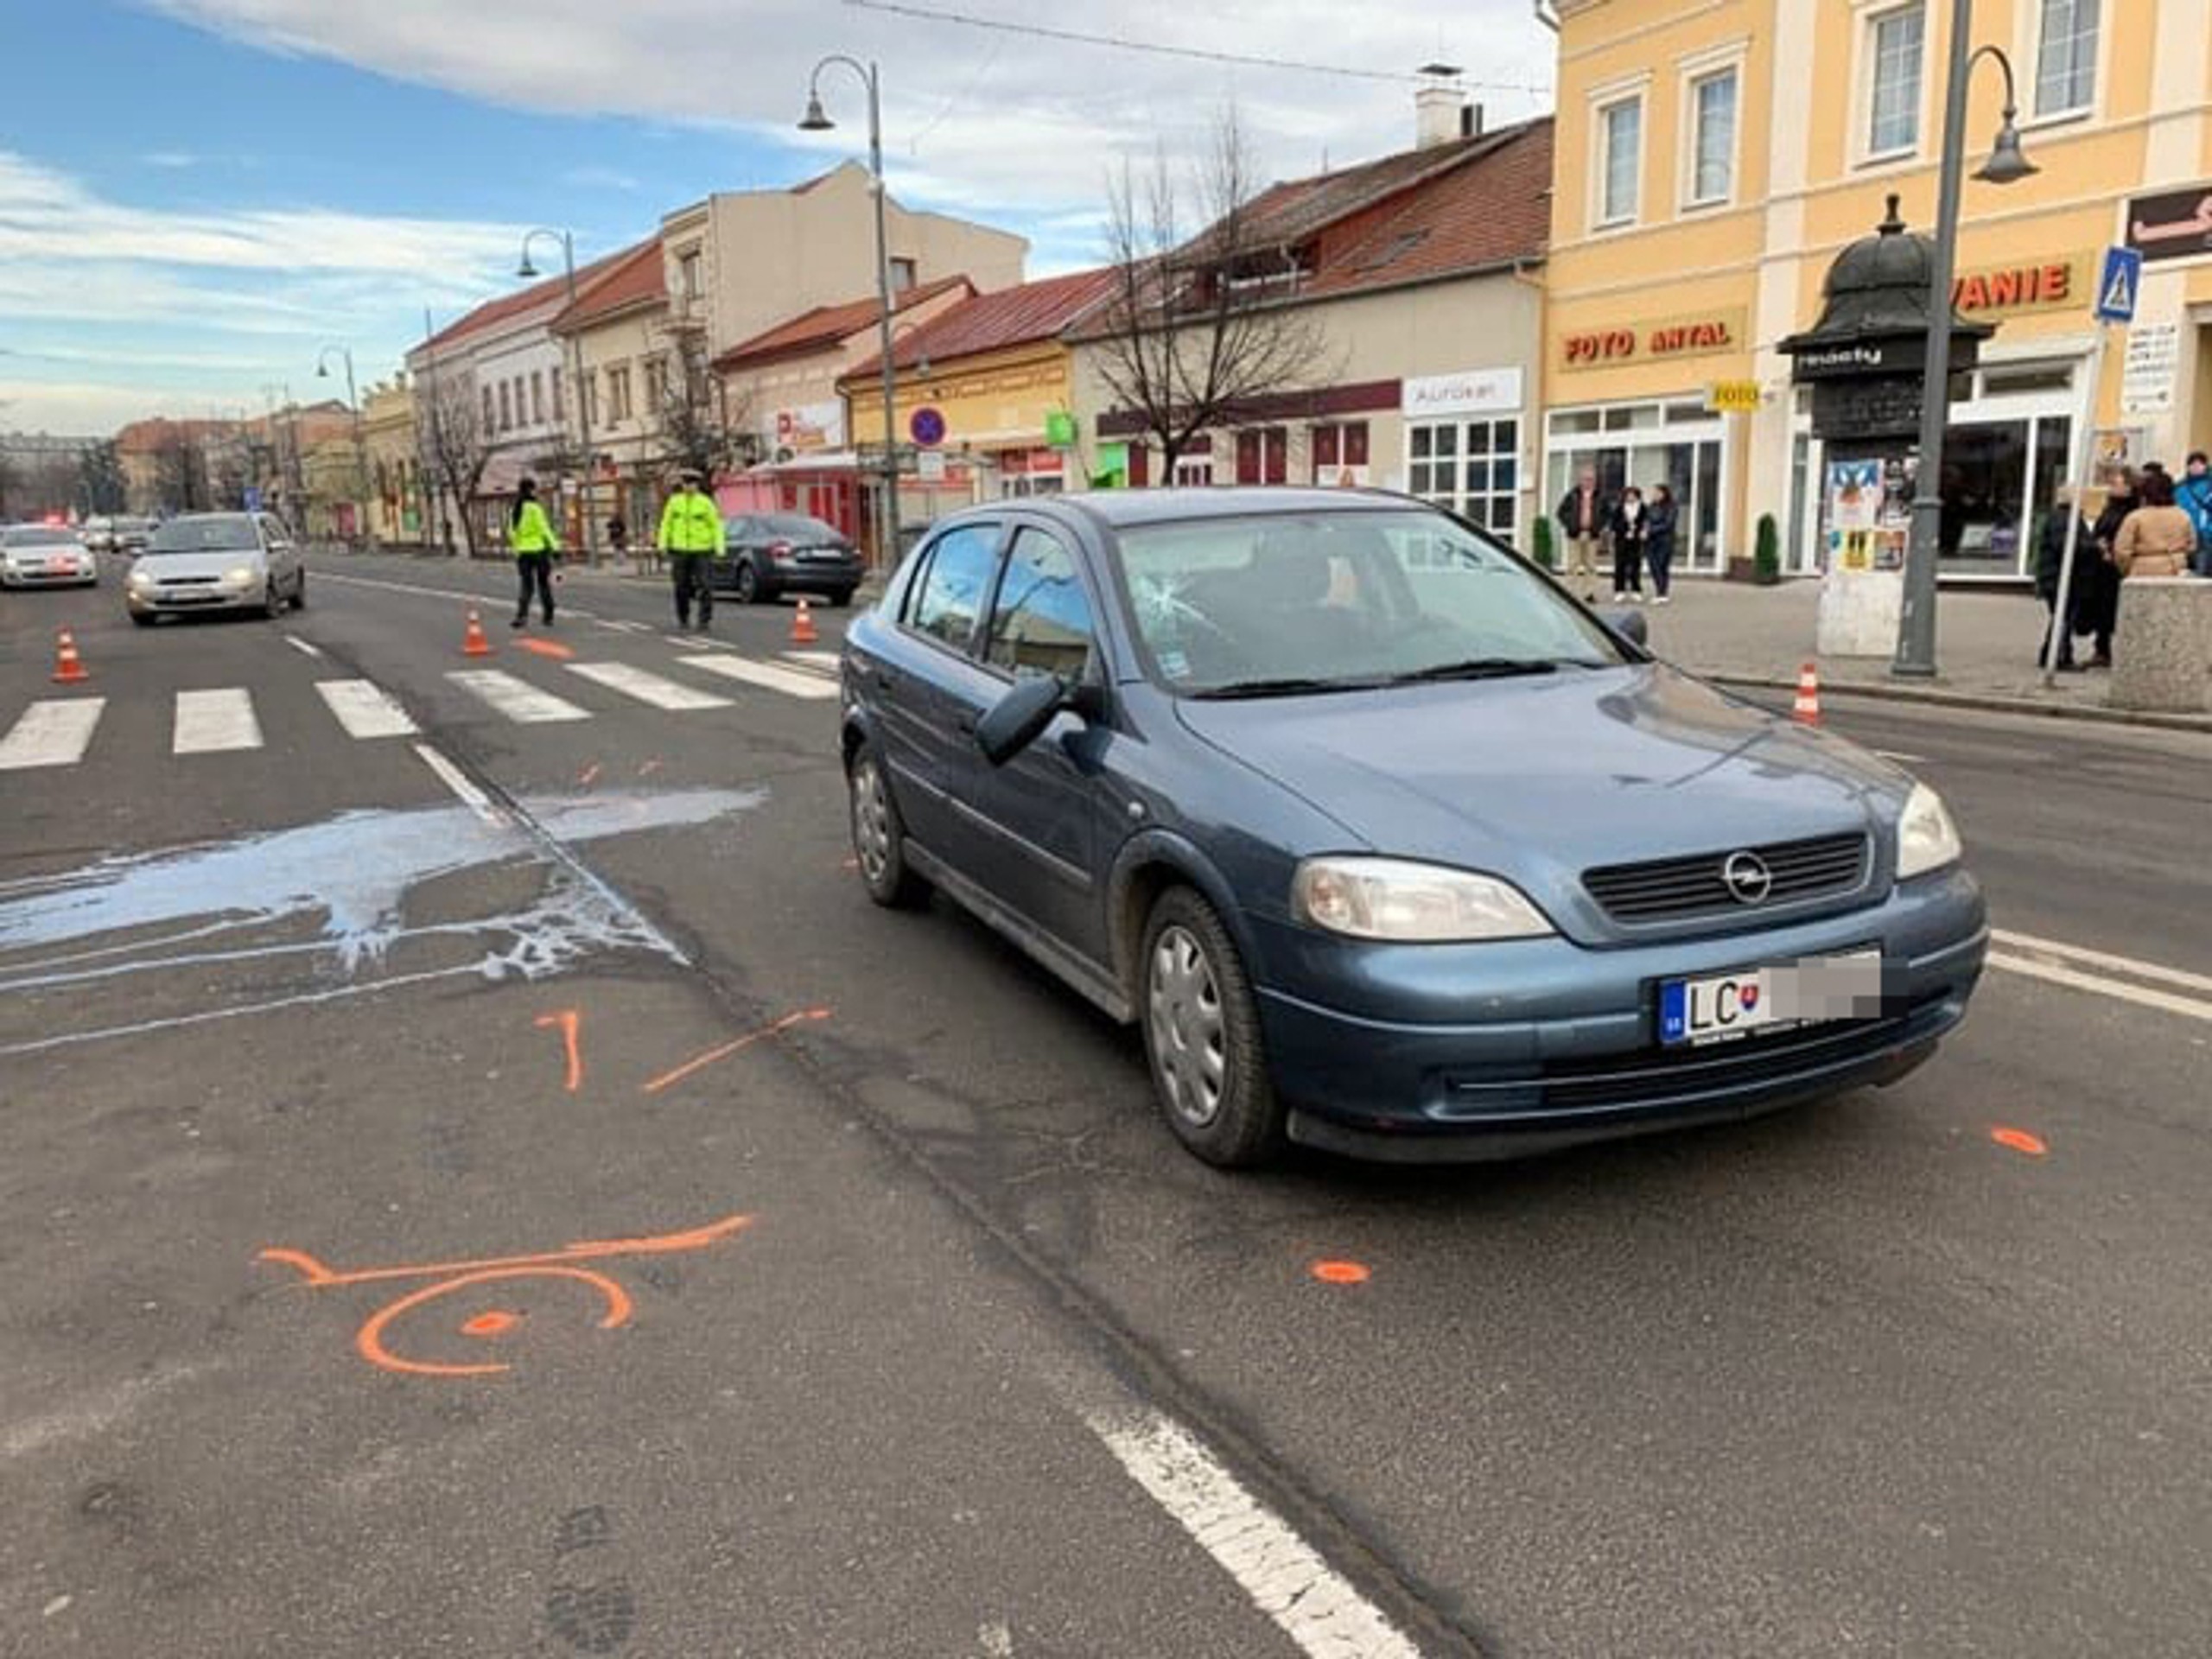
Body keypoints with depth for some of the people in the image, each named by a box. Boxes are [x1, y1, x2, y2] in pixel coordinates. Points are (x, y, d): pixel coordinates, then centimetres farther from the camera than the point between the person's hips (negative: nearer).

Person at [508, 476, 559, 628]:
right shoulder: (534, 508, -12)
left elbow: (511, 532, 10)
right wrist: (554, 545, -8)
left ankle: (521, 615, -10)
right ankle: (548, 617, 12)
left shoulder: (515, 510, 6)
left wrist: (516, 548, 19)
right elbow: (544, 529, -13)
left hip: (523, 552, 5)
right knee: (544, 584, 7)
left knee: (526, 585, 7)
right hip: (539, 549, -5)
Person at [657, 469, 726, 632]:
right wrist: (662, 543, 2)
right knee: (682, 587, 6)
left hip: (702, 551, -2)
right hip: (680, 551, 3)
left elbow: (716, 526, -2)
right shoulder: (674, 502, 6)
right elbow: (666, 524, 11)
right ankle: (683, 619, 20)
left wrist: (720, 548, -10)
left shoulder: (705, 503, -3)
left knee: (705, 587, -9)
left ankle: (705, 620, -3)